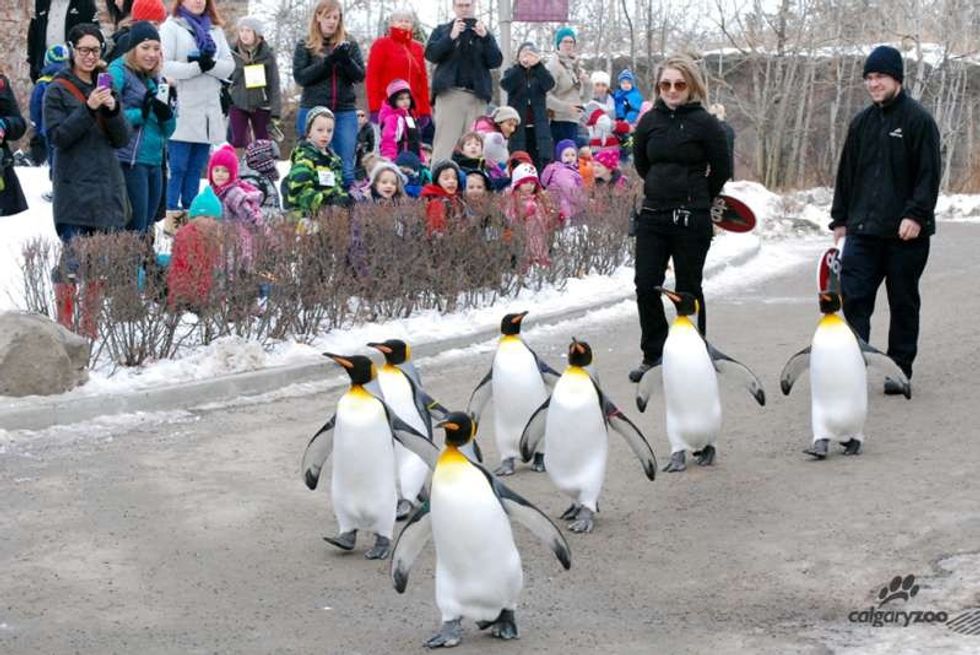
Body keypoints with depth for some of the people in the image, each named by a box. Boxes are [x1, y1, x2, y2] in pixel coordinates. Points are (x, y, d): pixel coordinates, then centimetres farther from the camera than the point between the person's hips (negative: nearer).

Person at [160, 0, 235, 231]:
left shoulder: (215, 29, 17)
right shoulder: (171, 27, 0)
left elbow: (229, 65, 8)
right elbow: (164, 65, -12)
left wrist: (210, 64, -12)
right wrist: (196, 67, -16)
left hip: (209, 111, 5)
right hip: (182, 110, -5)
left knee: (196, 168, 8)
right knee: (177, 167, -4)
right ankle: (172, 216, 0)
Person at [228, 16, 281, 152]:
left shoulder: (267, 55, -2)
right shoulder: (233, 54, 1)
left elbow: (275, 84, -2)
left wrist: (275, 111, -8)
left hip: (261, 105, 0)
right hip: (238, 104, 0)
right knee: (238, 141, -5)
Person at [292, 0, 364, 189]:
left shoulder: (349, 45, 10)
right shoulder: (305, 46, 5)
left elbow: (360, 75, 3)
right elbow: (300, 77, -5)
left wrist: (346, 59, -16)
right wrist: (327, 61, -16)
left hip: (345, 112, 2)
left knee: (346, 167, 0)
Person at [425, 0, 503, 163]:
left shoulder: (483, 32, 18)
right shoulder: (442, 31, 15)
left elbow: (496, 61, 7)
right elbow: (431, 54, -1)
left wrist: (485, 38, -7)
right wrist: (451, 37, -14)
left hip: (477, 96, 2)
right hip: (449, 94, -2)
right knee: (445, 144, -10)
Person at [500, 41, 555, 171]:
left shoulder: (540, 74, 14)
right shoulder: (512, 72, 11)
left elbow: (549, 84, -9)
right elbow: (506, 85, -12)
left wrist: (538, 65, -21)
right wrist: (521, 66, -21)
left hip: (538, 126, 1)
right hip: (518, 125, -1)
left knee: (539, 161, -7)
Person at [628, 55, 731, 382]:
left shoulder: (704, 122, -6)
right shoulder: (650, 121, 6)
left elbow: (721, 169, 1)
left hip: (691, 219, -4)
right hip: (653, 216, 4)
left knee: (688, 290, 2)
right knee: (646, 285, 0)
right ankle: (653, 355, 12)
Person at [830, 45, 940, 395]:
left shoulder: (918, 120, -4)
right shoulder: (861, 123, 13)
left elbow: (929, 174, -9)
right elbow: (846, 173, 18)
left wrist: (916, 215, -19)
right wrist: (840, 219, 14)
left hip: (905, 233, -4)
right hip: (863, 230, 4)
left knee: (903, 303, 6)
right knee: (853, 297, -5)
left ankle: (899, 369, 15)